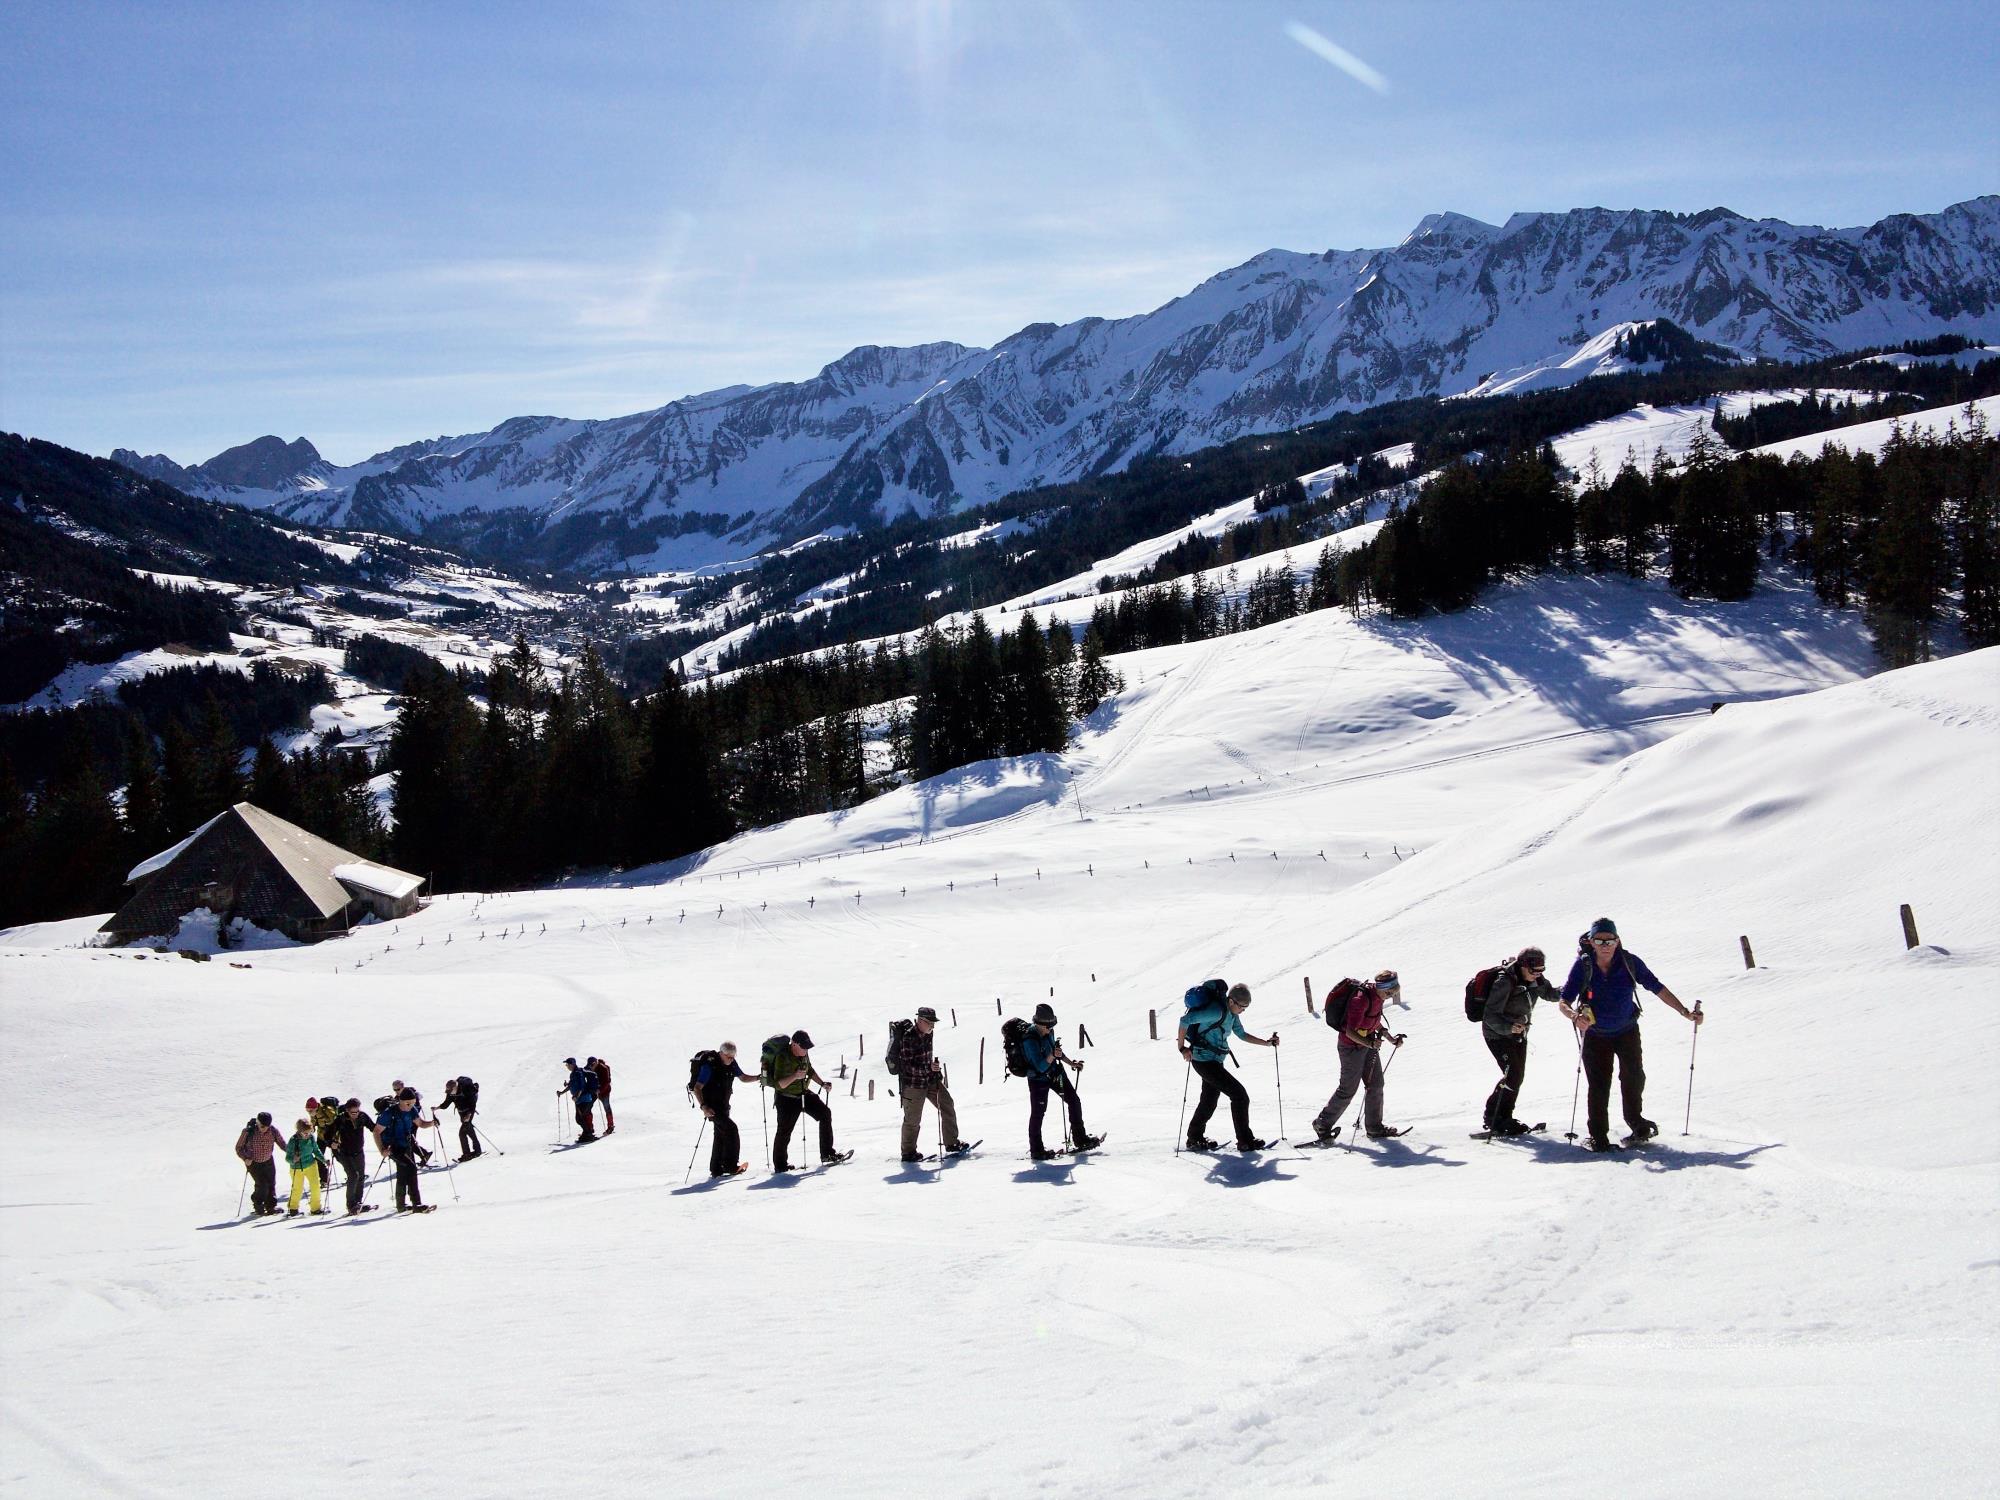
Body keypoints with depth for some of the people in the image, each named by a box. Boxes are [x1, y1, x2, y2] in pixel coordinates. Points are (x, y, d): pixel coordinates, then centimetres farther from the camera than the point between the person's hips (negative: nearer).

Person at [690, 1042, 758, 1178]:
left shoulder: (732, 1063, 0)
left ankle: (716, 1169, 19)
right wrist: (704, 1106, -34)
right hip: (712, 1106, -8)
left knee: (721, 1135, 11)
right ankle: (730, 1166, -15)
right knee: (731, 1129, -18)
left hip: (723, 1104, 8)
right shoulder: (709, 1066, -22)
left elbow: (743, 1078, 10)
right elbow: (697, 1088, -23)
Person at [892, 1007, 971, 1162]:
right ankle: (908, 1152, 17)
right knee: (913, 1119, 1)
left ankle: (951, 1143, 25)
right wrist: (929, 1068, -34)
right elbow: (908, 1066, -24)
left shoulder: (927, 1034, 3)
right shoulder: (908, 1038, -23)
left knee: (948, 1107, 11)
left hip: (930, 1079, 8)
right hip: (913, 1082, -8)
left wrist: (936, 1072, 19)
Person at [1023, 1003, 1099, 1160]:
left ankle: (1080, 1139, 23)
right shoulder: (1030, 1040, -29)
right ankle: (1036, 1150, 11)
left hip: (1055, 1073, 8)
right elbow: (1040, 1066, -30)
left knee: (1074, 1101, 10)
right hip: (1038, 1078, -8)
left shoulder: (1049, 1031, -5)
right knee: (1038, 1113, -2)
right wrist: (1052, 1056, -45)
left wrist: (1071, 1063, 18)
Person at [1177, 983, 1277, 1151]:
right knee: (1239, 1094, -10)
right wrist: (1182, 1047, -20)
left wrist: (1266, 1043, 8)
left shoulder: (1232, 1013, 6)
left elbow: (1241, 1034, 18)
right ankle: (1245, 1141, -3)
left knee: (1209, 1100, 21)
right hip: (1204, 1061, -10)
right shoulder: (1217, 1011, -24)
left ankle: (1195, 1139, 35)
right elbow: (1185, 1020, -27)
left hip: (1216, 1061, 10)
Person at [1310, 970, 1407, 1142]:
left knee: (1376, 1085, 10)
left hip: (1368, 1044, 8)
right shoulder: (1361, 999, -30)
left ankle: (1375, 1128, 21)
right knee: (1348, 1090, 1)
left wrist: (1390, 1037, 9)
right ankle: (1322, 1125, 17)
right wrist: (1370, 1043, -39)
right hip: (1352, 1046, -8)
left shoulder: (1377, 996, -2)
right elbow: (1350, 1031, -29)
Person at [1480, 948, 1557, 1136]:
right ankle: (1493, 1118, -1)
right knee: (1513, 1075, -15)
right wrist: (1508, 1027, -46)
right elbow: (1490, 1016, -30)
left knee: (1518, 1076, 8)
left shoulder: (1535, 979, -7)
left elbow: (1548, 993, 12)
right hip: (1497, 1034, -8)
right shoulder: (1505, 982, -29)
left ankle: (1504, 1117, 22)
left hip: (1519, 1032, 8)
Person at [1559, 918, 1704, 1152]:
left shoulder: (1630, 962, -16)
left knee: (1634, 1079, 0)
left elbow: (1658, 988, -9)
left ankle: (1637, 1124, 22)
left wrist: (1685, 1012, -14)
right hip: (1595, 1034, -1)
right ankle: (1598, 1136, 4)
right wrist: (1575, 1016, -41)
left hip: (1627, 1031, 1)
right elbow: (1564, 1002, -19)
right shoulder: (1583, 965, -18)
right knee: (1598, 1086, -6)